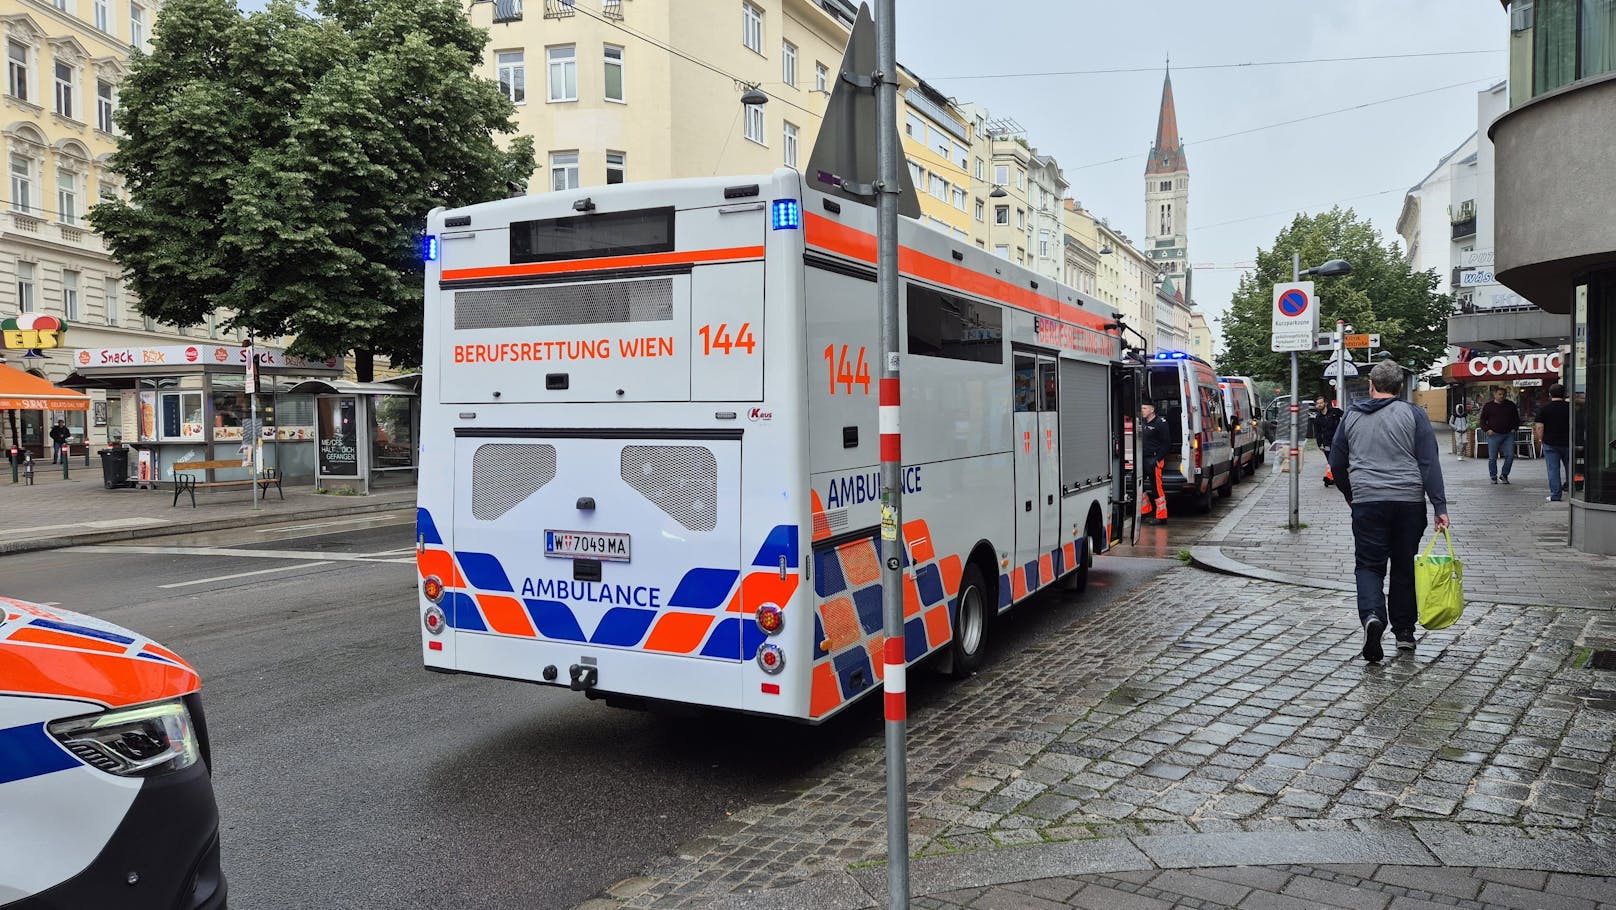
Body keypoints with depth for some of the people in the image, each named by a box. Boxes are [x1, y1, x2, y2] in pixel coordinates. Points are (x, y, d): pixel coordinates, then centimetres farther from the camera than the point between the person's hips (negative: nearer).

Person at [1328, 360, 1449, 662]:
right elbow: (1429, 464, -5)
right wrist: (1440, 507, -5)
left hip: (1367, 502, 0)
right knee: (1405, 566, 13)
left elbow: (1337, 465, 14)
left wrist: (1352, 497, 29)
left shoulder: (1351, 417, 7)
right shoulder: (1413, 414, 1)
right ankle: (1404, 631, 21)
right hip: (1409, 502, 0)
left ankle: (1372, 615, -22)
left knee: (1369, 565, 4)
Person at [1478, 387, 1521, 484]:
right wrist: (1487, 430, -5)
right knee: (1492, 458, 1)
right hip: (1494, 435, -2)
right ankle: (1493, 477, 13)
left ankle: (1504, 475, 10)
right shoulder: (1488, 406, 4)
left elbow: (1516, 418, 19)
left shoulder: (1511, 405, 10)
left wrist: (1514, 428, 7)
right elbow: (1483, 420, 8)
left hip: (1508, 435, 2)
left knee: (1510, 456, -5)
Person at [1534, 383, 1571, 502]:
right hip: (1567, 443, 2)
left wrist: (1540, 440, 4)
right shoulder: (1570, 408, -1)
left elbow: (1539, 427, -9)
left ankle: (1555, 496, 1)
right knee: (1569, 468, 13)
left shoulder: (1543, 409, -6)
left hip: (1550, 443, -2)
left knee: (1553, 470, 1)